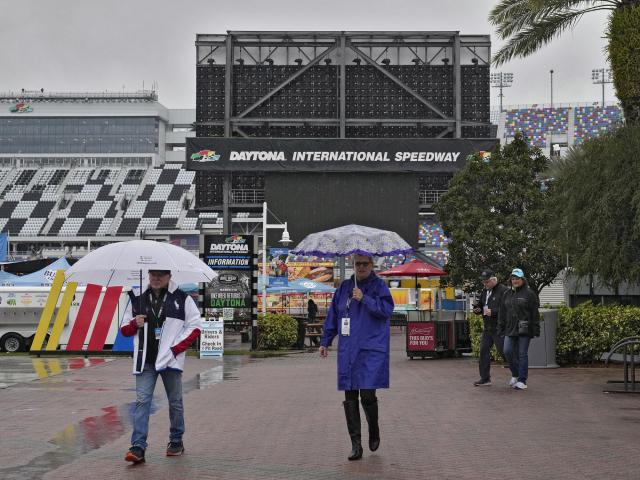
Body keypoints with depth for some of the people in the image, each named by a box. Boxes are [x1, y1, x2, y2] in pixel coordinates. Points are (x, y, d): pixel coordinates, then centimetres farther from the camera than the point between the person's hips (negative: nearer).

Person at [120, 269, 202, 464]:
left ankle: (176, 441, 24)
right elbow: (125, 329, 17)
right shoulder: (138, 299, 11)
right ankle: (138, 447, -12)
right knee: (142, 400, -8)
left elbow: (195, 327, 0)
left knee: (175, 402, 8)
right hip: (145, 360, 2)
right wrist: (135, 324, -7)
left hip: (170, 359, -2)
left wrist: (176, 349, -9)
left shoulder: (182, 299, 2)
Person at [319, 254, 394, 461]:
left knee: (367, 395, -9)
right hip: (347, 351, 4)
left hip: (372, 351, -4)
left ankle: (374, 432, 20)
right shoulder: (344, 287, 13)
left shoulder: (379, 286, 1)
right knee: (350, 399, 3)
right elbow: (333, 315, 17)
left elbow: (387, 309, -13)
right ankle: (356, 444, 9)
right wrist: (325, 341, 15)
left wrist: (364, 299, -17)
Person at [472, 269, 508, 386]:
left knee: (503, 351, -6)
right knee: (484, 351, 6)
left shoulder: (503, 290, -11)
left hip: (499, 327, -8)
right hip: (487, 327, 8)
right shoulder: (485, 291, 16)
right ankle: (485, 378, 13)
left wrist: (493, 311, -23)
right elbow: (481, 305, 25)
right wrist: (477, 309, 3)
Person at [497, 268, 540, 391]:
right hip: (510, 329, 5)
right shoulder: (507, 294, 14)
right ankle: (515, 374, 17)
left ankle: (522, 380, 4)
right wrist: (501, 329, 12)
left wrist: (536, 330, -9)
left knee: (522, 354, -2)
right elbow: (502, 313, 17)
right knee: (508, 351, -5)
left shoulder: (529, 294, -1)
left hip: (524, 329, -5)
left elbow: (535, 313, -4)